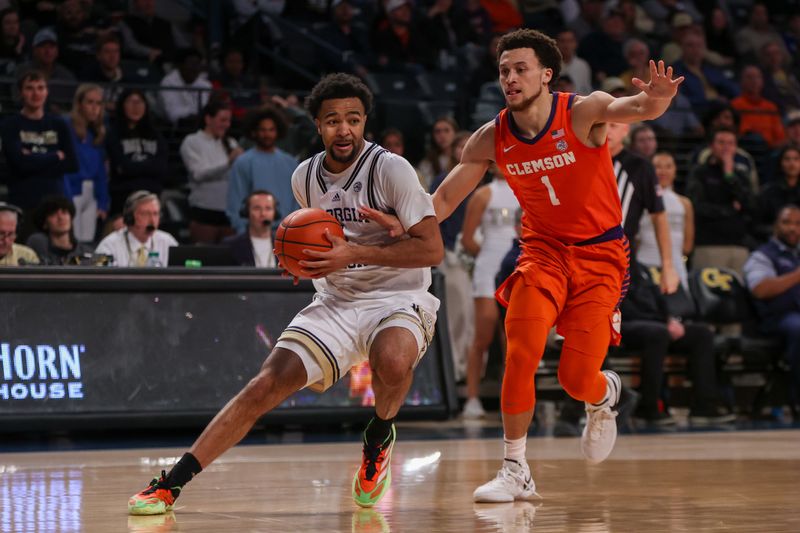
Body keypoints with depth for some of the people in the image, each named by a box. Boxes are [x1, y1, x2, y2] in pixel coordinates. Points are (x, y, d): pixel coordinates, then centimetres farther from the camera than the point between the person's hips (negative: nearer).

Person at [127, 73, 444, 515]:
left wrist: (355, 254, -25)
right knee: (266, 385, -11)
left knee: (391, 360, -38)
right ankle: (170, 483, -9)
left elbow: (432, 249, -19)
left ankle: (379, 438, -4)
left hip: (398, 297, -5)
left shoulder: (390, 169, -14)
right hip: (336, 300, 5)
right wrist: (304, 259, 2)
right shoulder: (305, 177, 5)